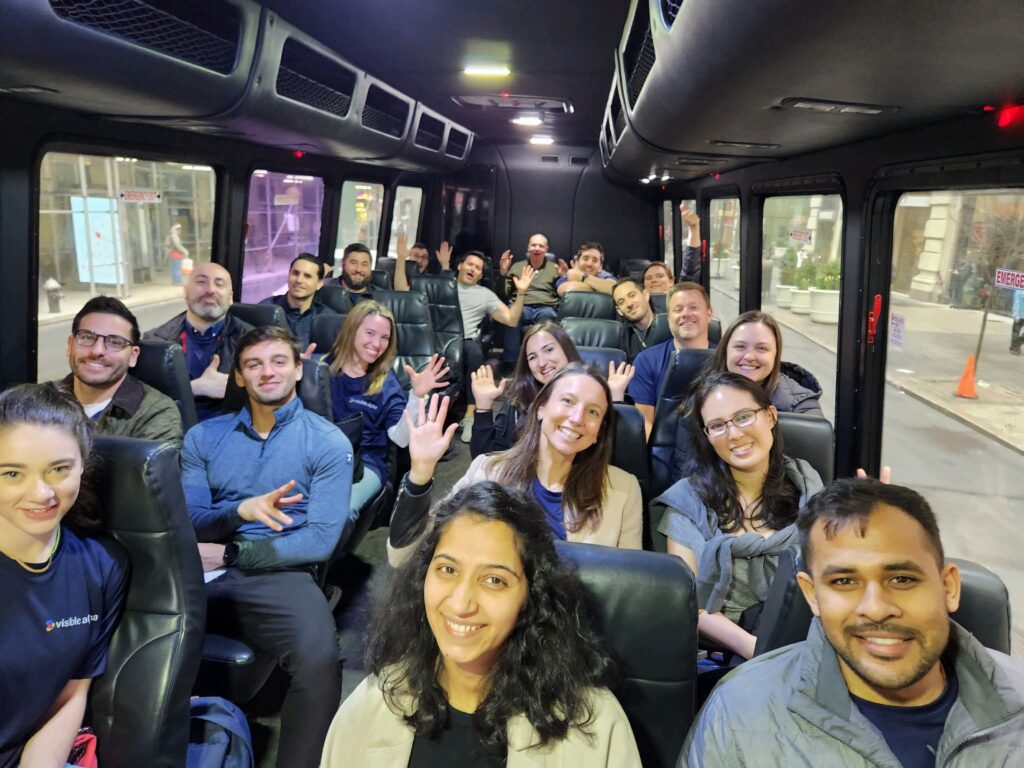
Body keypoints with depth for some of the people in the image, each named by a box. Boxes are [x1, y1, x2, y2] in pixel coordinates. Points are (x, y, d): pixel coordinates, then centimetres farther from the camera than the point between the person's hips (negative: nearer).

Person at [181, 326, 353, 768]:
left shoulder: (328, 442, 3)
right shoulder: (203, 437, 14)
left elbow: (320, 541, -4)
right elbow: (188, 522, 6)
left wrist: (229, 553, -7)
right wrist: (241, 510, -15)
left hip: (279, 574, -3)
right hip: (203, 572, 3)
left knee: (319, 660, -32)